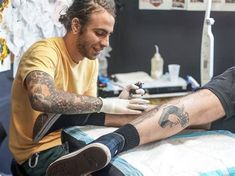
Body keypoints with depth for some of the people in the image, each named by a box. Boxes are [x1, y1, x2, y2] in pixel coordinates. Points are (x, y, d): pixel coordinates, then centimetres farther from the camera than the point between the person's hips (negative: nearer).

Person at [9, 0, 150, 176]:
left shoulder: (91, 61, 2)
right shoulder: (45, 51, -21)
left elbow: (87, 113, -1)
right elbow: (42, 98, -42)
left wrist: (119, 105, -19)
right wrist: (104, 103, -34)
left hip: (69, 141, 7)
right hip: (38, 151, -7)